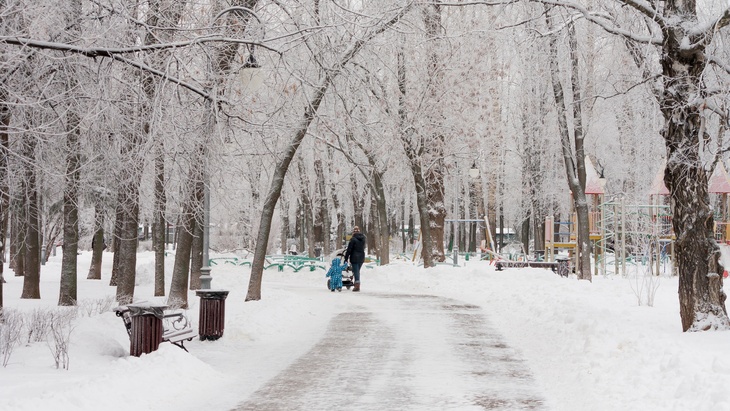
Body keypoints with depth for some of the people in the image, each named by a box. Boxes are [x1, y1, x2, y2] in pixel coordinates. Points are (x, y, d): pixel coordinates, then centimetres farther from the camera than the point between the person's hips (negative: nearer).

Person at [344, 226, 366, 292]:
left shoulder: (353, 239, -14)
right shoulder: (363, 238, 5)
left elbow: (349, 249, -12)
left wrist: (346, 258, -6)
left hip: (354, 258, -6)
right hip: (361, 258, 6)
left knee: (356, 272, -3)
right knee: (357, 271, 15)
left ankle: (357, 286, -7)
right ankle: (357, 285, 18)